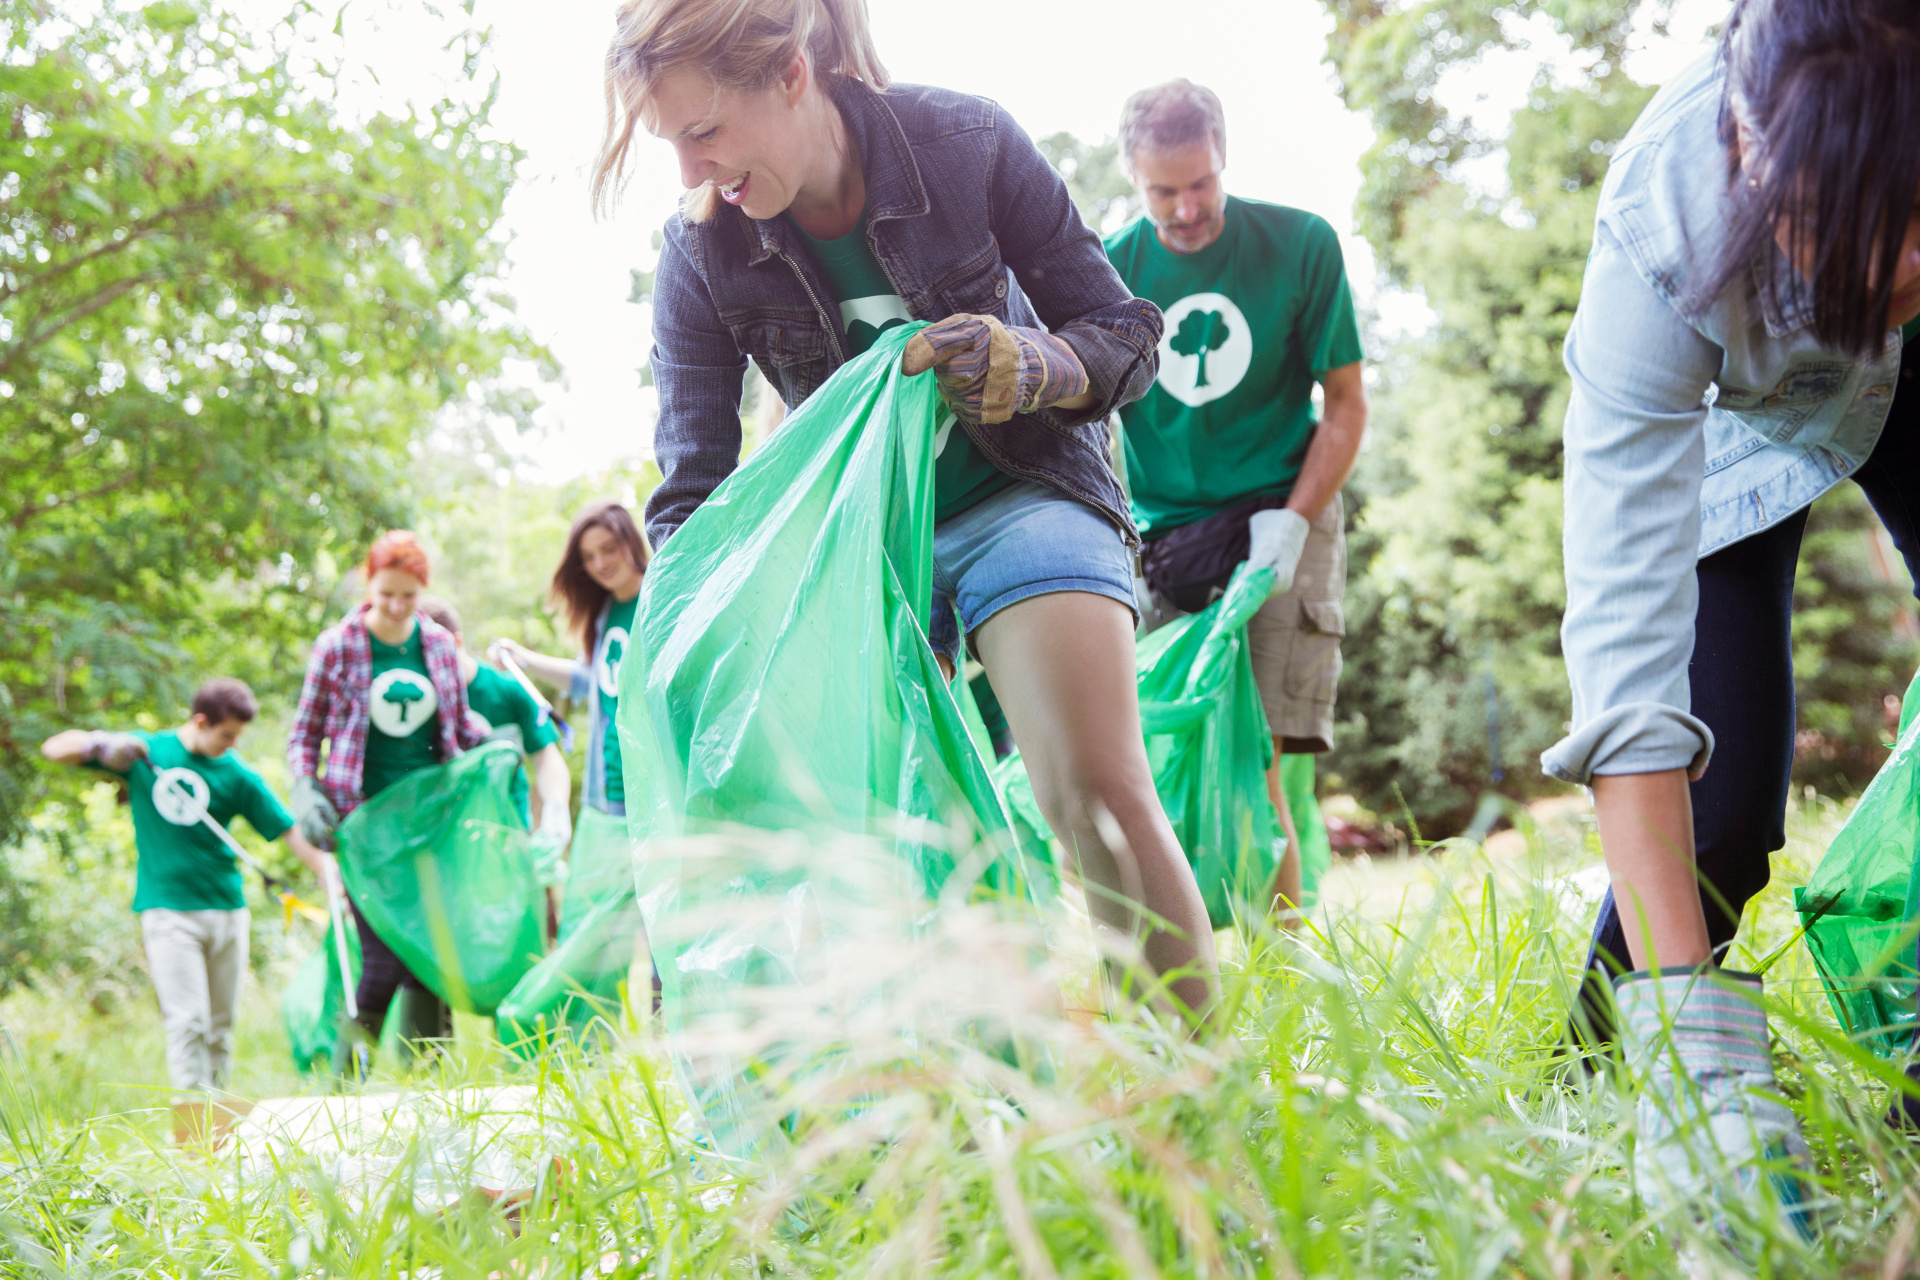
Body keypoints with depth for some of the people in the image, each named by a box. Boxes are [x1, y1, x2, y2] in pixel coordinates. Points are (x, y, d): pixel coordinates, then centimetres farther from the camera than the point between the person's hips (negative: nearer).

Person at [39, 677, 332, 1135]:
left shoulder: (238, 775, 4)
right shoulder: (145, 751, 3)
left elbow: (289, 829, 1)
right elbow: (53, 750, 7)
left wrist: (326, 869, -14)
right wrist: (101, 745, -13)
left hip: (227, 909, 2)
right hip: (167, 909, -2)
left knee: (221, 1026, 6)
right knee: (187, 1020, -12)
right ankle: (193, 1120, -13)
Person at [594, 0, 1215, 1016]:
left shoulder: (967, 143, -18)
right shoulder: (700, 256, -13)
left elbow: (1124, 335, -8)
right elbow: (693, 490, -9)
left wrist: (1030, 367, -31)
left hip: (1019, 492, -3)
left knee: (1095, 789, -21)